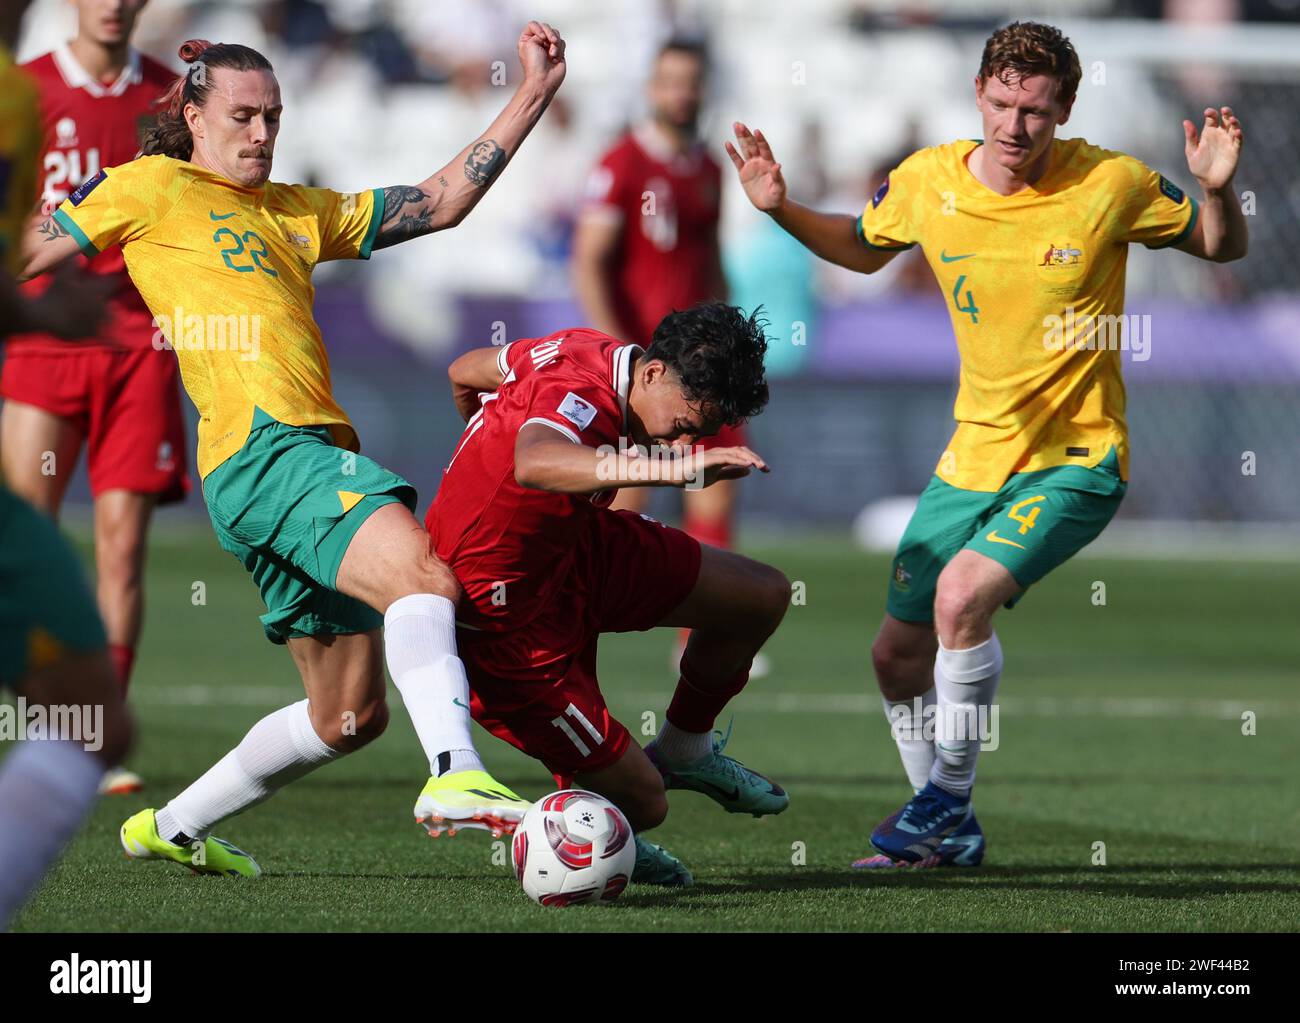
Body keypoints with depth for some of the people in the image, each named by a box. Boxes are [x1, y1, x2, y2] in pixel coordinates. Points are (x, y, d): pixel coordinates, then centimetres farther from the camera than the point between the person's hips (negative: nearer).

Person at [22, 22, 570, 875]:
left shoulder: (298, 213, 27)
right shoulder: (155, 187, 8)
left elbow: (438, 203, 25)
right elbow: (30, 252, 13)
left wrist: (533, 95, 22)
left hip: (314, 449, 9)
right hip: (263, 446, -9)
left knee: (351, 714, 12)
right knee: (424, 574, -31)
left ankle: (173, 827, 25)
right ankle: (454, 774, -50)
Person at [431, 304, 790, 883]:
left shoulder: (587, 350, -7)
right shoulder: (581, 395, -34)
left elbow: (465, 373, 10)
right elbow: (536, 462, -60)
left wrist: (486, 452, 31)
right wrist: (672, 468, -69)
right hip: (504, 611, -9)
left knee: (763, 596, 8)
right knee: (640, 802, -7)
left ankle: (683, 750, 30)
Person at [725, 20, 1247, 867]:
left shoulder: (1112, 186, -14)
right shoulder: (929, 180, -4)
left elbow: (1222, 248, 0)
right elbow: (864, 249, 17)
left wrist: (1216, 189, -21)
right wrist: (782, 209, 1)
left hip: (1076, 460, -5)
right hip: (975, 457, 6)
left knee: (962, 595, -28)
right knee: (898, 656, 10)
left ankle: (948, 796, -9)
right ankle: (949, 833, 31)